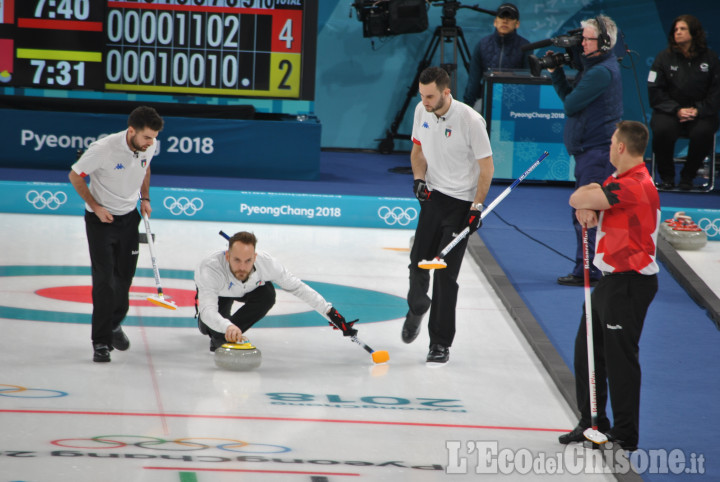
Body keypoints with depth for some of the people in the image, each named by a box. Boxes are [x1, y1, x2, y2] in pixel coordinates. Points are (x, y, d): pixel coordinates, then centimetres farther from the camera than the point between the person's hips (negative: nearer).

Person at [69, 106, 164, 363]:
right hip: (101, 219, -5)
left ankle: (115, 324, 36)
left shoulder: (149, 146, -10)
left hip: (129, 217, 5)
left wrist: (145, 198, 4)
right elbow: (75, 176, -13)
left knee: (125, 277, 12)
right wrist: (95, 207, -14)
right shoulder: (103, 149, -28)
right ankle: (101, 342, -2)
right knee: (104, 280, -9)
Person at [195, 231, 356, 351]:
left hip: (245, 290, 1)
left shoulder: (266, 263, -38)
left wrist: (330, 312, -27)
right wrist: (228, 327, -78)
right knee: (214, 331, -20)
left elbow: (297, 287, -24)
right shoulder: (210, 269, -47)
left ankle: (228, 336, -12)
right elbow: (207, 311, -57)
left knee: (267, 295, -29)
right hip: (215, 292, -1)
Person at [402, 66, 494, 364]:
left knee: (446, 274, -6)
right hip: (433, 196, 5)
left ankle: (441, 343, 3)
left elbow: (487, 166, -12)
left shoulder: (470, 121, -20)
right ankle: (417, 309, 37)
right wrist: (419, 178, -3)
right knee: (418, 262, 3)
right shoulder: (422, 112, -2)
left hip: (461, 203, -5)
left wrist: (477, 207, -15)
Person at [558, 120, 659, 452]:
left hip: (630, 283, -11)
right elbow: (581, 200, 12)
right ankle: (592, 423, 25)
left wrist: (584, 201, 1)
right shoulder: (620, 182, 15)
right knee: (587, 349, 15)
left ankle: (626, 434, 3)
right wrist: (585, 210, -11)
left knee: (620, 356, -4)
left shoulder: (635, 185, -20)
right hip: (611, 279, 11)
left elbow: (580, 199, -23)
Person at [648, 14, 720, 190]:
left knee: (703, 132, -32)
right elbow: (655, 92, -1)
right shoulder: (664, 57, 4)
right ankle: (667, 177, -9)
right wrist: (676, 110, -15)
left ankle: (687, 177, -8)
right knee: (662, 130, -32)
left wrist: (698, 110, -14)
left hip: (701, 111, 0)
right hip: (669, 110, 0)